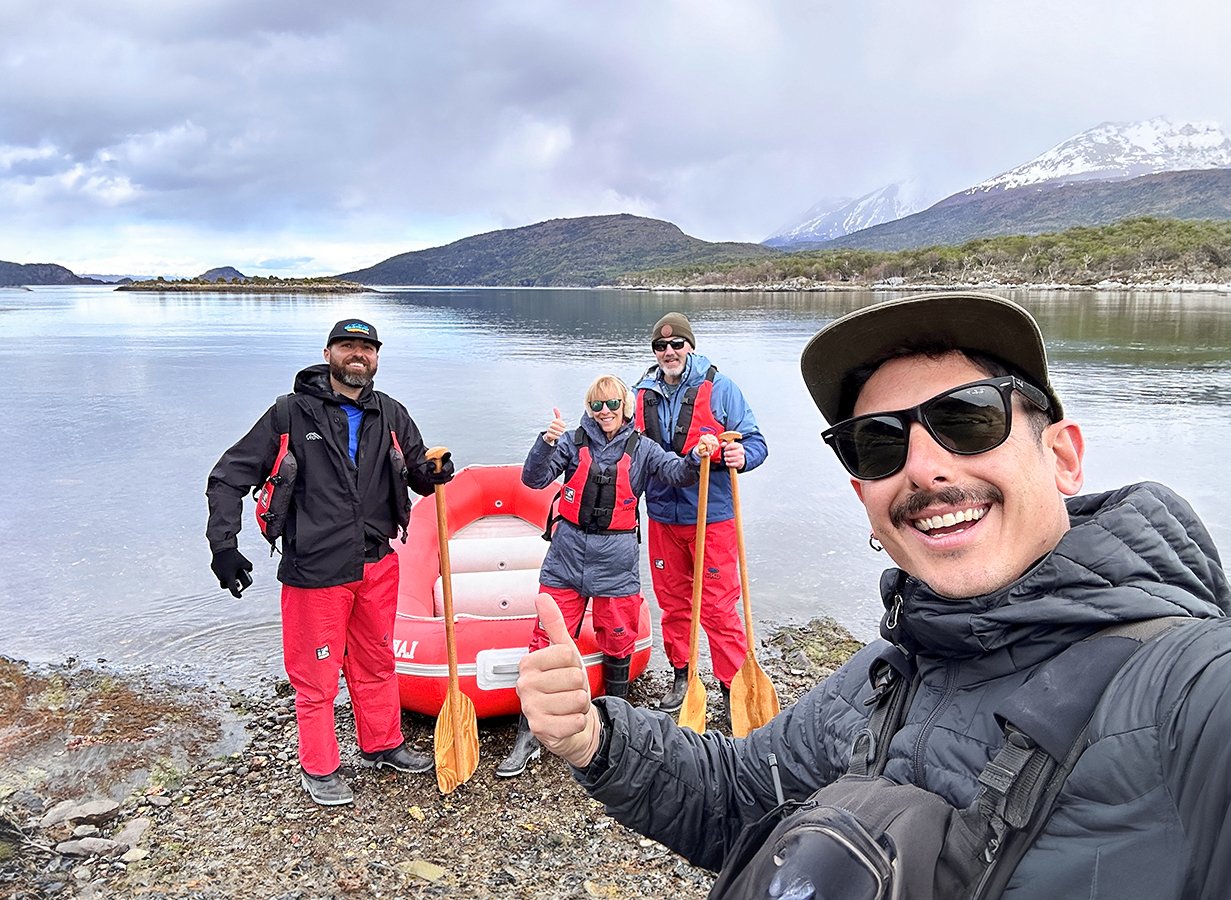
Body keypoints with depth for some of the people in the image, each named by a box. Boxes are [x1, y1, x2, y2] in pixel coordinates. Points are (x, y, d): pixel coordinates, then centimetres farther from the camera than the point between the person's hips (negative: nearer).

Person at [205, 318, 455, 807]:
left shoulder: (391, 415, 5)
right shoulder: (291, 413, -7)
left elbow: (417, 473, 13)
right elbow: (230, 476, -4)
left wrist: (432, 474, -11)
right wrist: (223, 543, -13)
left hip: (378, 565, 5)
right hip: (315, 569, -4)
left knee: (376, 663, 20)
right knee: (316, 674, 7)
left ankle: (382, 744, 39)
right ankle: (319, 769, 27)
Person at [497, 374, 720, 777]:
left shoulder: (641, 449, 4)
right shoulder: (573, 441, 2)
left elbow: (676, 472, -8)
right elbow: (534, 479, -7)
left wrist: (696, 457, -29)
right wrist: (546, 442, -25)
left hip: (615, 562, 0)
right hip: (567, 555, 0)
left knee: (618, 642, 12)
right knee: (547, 643, 2)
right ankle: (528, 736, 13)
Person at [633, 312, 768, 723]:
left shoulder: (719, 388, -7)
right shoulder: (643, 393, 5)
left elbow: (755, 443, -6)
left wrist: (742, 456, -29)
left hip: (712, 517, -4)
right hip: (662, 517, 5)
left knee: (719, 607, 0)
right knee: (672, 602, 16)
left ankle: (733, 688, 14)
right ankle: (682, 674, 34)